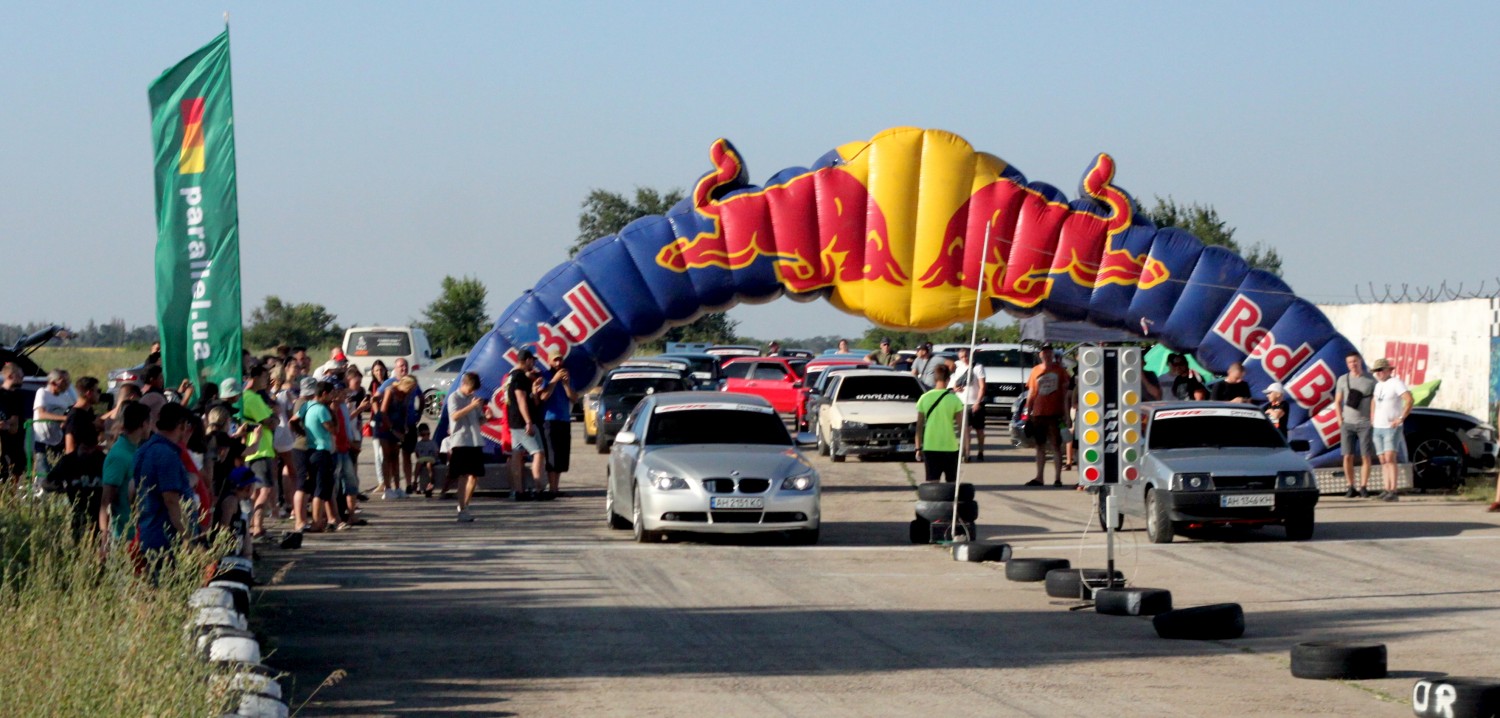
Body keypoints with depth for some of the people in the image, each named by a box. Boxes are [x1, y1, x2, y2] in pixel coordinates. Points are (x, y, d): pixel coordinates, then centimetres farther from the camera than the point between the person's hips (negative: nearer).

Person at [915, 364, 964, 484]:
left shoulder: (924, 398, 0)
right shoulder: (954, 399, -6)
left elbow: (919, 426, 2)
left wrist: (918, 448, 9)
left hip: (929, 447, 1)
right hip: (950, 447, -1)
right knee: (951, 483, 10)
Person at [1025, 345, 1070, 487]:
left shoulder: (1059, 370, 3)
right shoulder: (1035, 371, 10)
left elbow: (1065, 392, 2)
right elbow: (1031, 393, 13)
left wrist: (1066, 413, -4)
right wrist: (1027, 413, 8)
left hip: (1055, 414, -3)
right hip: (1038, 414, 3)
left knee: (1056, 446, -1)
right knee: (1040, 446, 8)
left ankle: (1058, 478, 2)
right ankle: (1039, 478, 13)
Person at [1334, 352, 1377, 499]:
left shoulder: (1370, 380, 3)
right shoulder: (1343, 380, 8)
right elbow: (1337, 401, 12)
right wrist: (1340, 420, 3)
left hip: (1365, 423, -1)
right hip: (1348, 423, 1)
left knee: (1366, 456, -4)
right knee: (1348, 456, -2)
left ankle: (1363, 487, 1)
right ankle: (1351, 487, 4)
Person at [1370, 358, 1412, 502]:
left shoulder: (1396, 383, -10)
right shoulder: (1379, 385, 15)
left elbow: (1409, 400, -21)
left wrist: (1400, 419, -22)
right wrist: (1372, 419, 20)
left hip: (1391, 428, -8)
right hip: (1378, 428, 8)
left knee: (1390, 458, -17)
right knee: (1383, 460, 5)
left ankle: (1393, 491, -20)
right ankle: (1387, 489, 7)